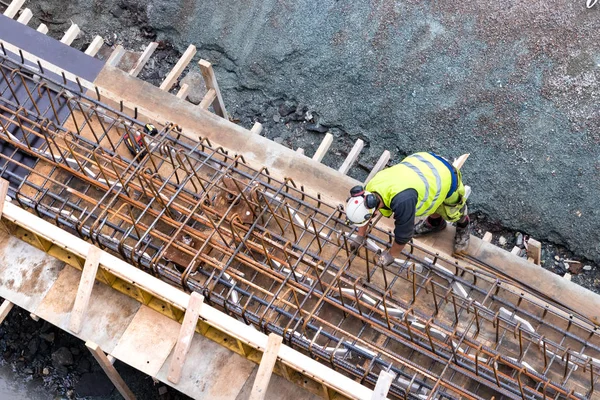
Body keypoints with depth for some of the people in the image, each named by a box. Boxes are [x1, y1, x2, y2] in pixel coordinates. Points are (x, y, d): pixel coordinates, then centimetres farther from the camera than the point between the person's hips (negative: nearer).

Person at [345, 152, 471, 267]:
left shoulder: (402, 201, -44)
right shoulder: (371, 188, -20)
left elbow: (403, 233, -28)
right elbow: (366, 209, 2)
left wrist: (391, 255, -12)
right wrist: (360, 236, 11)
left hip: (446, 177, -5)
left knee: (453, 213, 19)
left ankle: (463, 224, 48)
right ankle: (435, 222, 51)